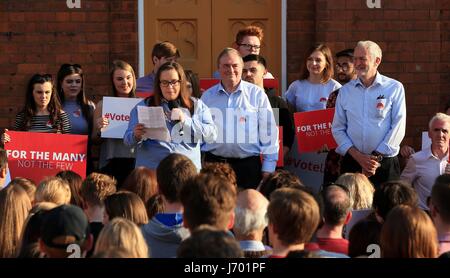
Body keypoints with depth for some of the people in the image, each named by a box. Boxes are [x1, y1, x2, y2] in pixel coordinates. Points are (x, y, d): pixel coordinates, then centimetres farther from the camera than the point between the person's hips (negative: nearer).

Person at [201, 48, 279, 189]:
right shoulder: (207, 96, 10)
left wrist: (268, 168, 0)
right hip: (214, 162, 2)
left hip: (248, 164, -2)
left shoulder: (257, 94, 3)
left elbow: (268, 132, 3)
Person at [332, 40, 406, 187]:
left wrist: (376, 158, -9)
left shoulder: (394, 88, 1)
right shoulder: (345, 91, 9)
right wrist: (359, 156, -8)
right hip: (351, 163, 2)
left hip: (385, 163, -2)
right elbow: (337, 129, 6)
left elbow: (398, 128, -4)